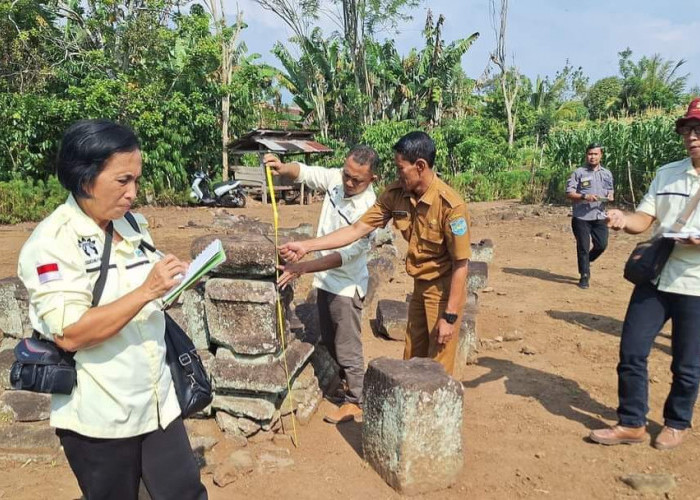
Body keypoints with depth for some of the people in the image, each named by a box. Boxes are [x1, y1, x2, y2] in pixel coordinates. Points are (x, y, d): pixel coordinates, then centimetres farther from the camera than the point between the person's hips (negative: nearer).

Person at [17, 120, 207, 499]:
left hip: (157, 401, 6)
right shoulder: (52, 242, -16)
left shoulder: (134, 224, 4)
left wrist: (171, 283, -3)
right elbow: (69, 334, -24)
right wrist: (147, 290, -27)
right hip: (98, 417, -6)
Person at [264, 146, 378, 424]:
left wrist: (303, 268, -37)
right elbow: (304, 172, 0)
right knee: (330, 342, 22)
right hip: (325, 279, 8)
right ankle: (349, 385, 43)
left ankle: (354, 403, 24)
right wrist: (282, 168, -23)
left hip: (346, 285, -8)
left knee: (348, 348, 5)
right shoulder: (336, 178, -7)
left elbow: (344, 255, -30)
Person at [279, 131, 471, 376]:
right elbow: (356, 230, -7)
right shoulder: (395, 194, -9)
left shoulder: (450, 205, -27)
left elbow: (460, 264, -21)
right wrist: (306, 246, -13)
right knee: (412, 361, 19)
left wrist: (450, 316, -19)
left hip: (445, 290, -6)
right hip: (420, 286, 6)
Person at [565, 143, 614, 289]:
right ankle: (585, 276, 13)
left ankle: (585, 262, 33)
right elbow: (569, 193, -7)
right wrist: (585, 196, -23)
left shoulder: (607, 173, 12)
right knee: (583, 247, 1)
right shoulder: (578, 172, -3)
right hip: (581, 217, -4)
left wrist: (610, 196, -3)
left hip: (600, 216, 4)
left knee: (601, 245, 4)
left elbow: (610, 190, 21)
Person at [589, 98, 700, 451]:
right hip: (654, 279, 4)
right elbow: (644, 219, 3)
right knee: (631, 352, 6)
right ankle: (632, 423, 21)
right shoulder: (666, 173, 7)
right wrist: (623, 219, -18)